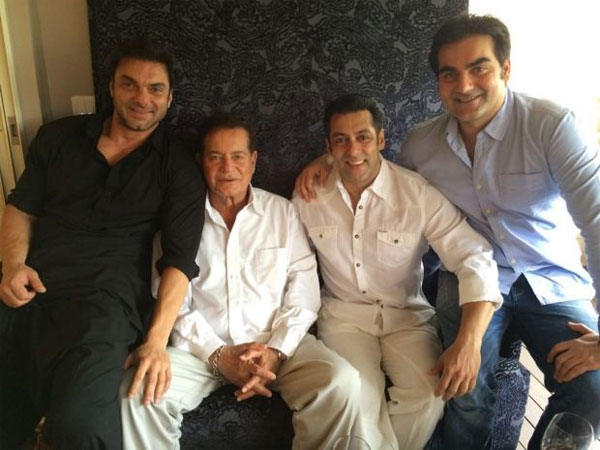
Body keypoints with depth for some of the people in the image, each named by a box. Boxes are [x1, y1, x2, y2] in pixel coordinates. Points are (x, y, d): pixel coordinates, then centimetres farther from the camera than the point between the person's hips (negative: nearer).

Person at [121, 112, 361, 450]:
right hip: (202, 346, 0)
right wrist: (218, 355, -12)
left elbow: (304, 293, 1)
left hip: (278, 343, 1)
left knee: (342, 382, -25)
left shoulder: (283, 212, 6)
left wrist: (276, 350, -13)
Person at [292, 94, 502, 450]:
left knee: (428, 398, -26)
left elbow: (476, 260, -15)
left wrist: (469, 344, -27)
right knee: (359, 399, -27)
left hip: (407, 316, 0)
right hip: (343, 316, 1)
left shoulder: (419, 194, -11)